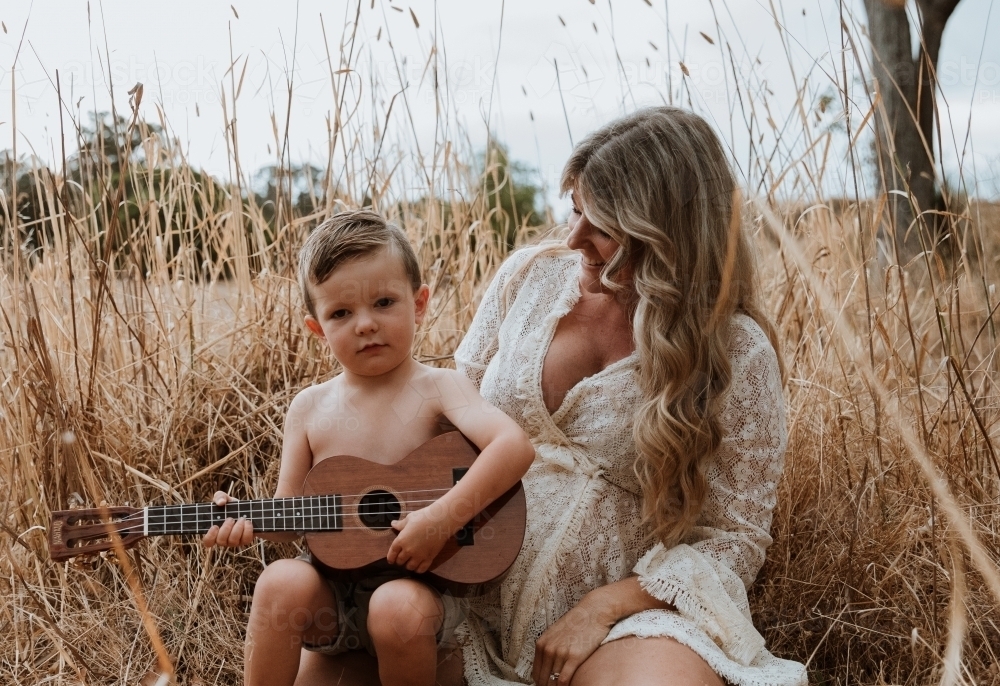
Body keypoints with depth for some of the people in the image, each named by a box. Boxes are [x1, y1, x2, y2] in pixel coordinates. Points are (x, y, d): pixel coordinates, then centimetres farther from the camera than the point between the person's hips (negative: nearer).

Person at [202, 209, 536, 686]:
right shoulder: (309, 408, 4)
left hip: (416, 583, -2)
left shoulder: (437, 389, -7)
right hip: (331, 594, 3)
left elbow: (515, 447, -24)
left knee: (399, 608, -33)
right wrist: (246, 518, -15)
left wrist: (442, 518, -31)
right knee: (282, 583, -27)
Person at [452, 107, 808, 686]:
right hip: (474, 590, 4)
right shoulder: (531, 275, 2)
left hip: (627, 606, -4)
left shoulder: (736, 351, -9)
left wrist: (604, 607, -18)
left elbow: (736, 540, -6)